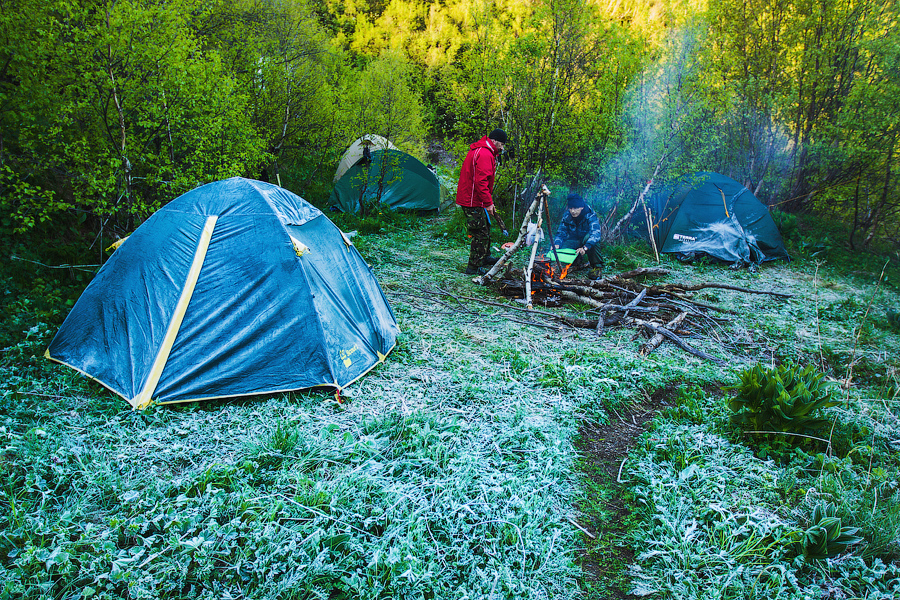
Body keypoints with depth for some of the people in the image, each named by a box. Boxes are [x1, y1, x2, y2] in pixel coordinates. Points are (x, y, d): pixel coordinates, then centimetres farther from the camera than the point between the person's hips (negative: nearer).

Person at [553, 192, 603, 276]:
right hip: (575, 241, 4)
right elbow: (561, 233, -8)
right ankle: (578, 261, 11)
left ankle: (597, 266, -21)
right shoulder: (567, 216, -12)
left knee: (589, 237, -38)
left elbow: (595, 233, -40)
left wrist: (585, 247, -56)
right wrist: (557, 244, -31)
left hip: (587, 241, -4)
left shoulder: (590, 215, -26)